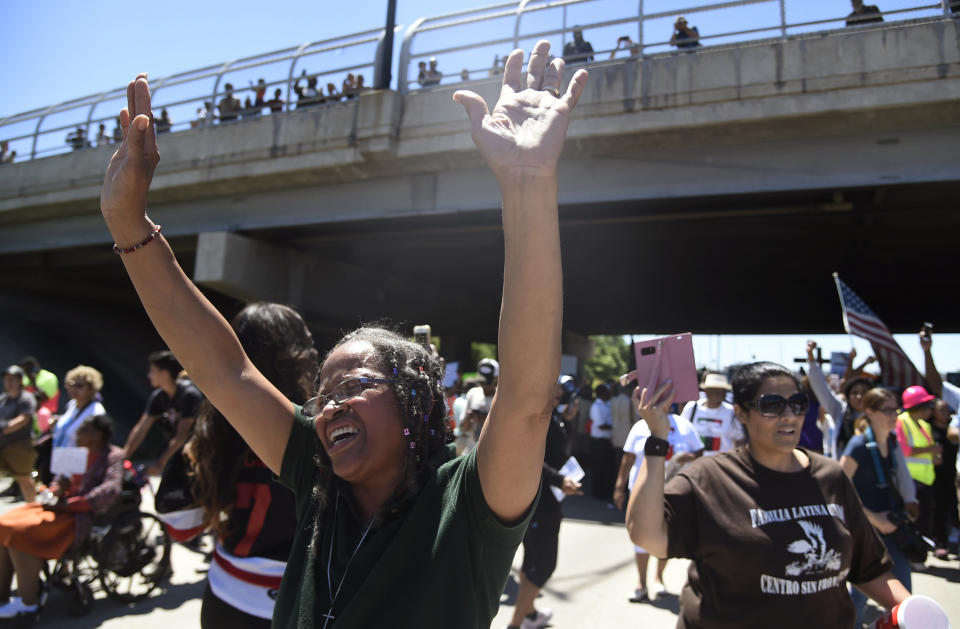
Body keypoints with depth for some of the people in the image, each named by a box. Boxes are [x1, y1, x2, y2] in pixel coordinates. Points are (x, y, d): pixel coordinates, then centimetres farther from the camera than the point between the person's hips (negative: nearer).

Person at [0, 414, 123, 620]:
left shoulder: (113, 456, -9)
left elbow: (110, 490, -23)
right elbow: (60, 483, 21)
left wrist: (68, 503, -21)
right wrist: (57, 491, -4)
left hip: (85, 516, -9)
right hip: (65, 507, 9)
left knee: (22, 533, -23)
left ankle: (28, 603, -12)